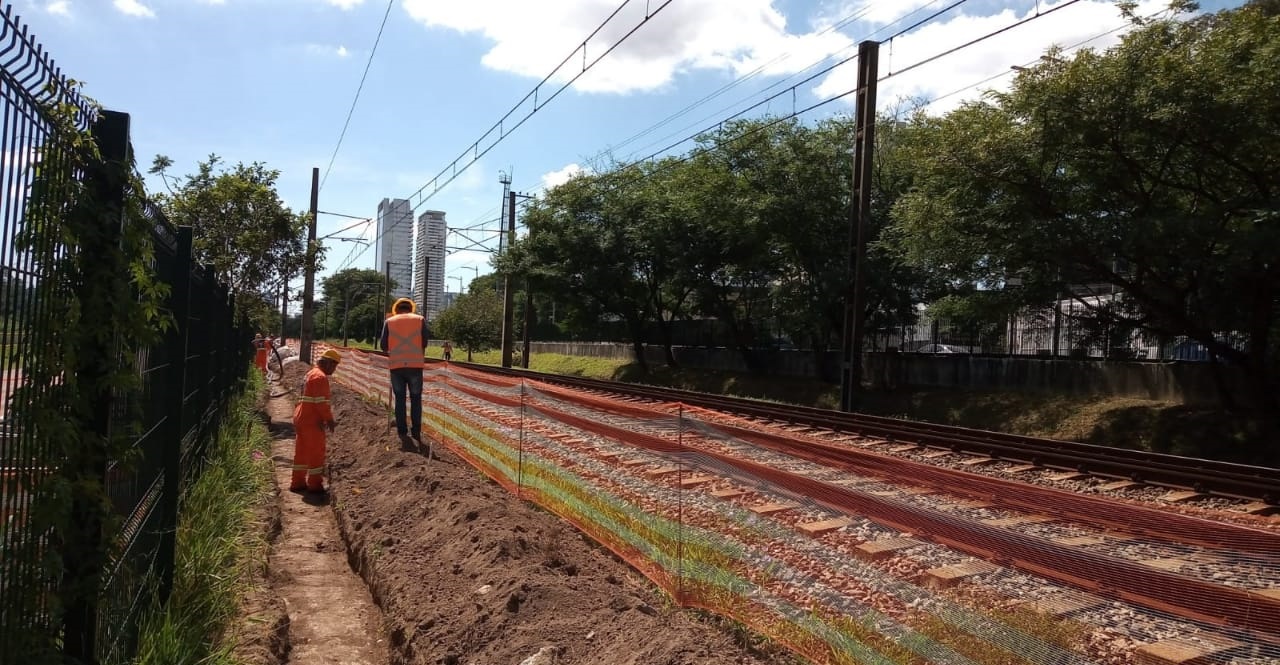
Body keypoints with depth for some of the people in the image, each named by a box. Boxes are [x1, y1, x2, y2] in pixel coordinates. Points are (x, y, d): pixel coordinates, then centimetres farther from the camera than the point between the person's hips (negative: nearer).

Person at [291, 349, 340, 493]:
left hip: (300, 418, 10)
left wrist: (326, 418, 16)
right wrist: (329, 419, -14)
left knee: (301, 450, 16)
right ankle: (315, 484, 6)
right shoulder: (320, 377, -15)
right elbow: (322, 402, -21)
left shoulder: (310, 374, 17)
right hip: (312, 421, -10)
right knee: (316, 452, 0)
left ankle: (297, 482, 23)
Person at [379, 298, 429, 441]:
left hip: (396, 365, 1)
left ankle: (402, 431, 9)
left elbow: (383, 344, 3)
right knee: (416, 398, 8)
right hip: (415, 364, -1)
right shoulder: (420, 319, 6)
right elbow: (425, 342, 0)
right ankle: (416, 431, 4)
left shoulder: (389, 321, 7)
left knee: (399, 398, 10)